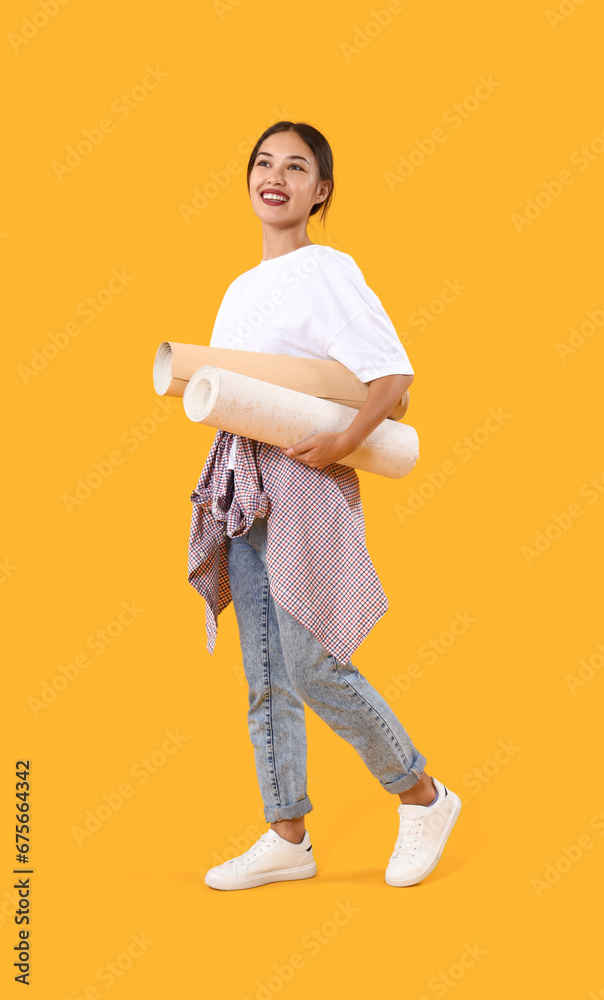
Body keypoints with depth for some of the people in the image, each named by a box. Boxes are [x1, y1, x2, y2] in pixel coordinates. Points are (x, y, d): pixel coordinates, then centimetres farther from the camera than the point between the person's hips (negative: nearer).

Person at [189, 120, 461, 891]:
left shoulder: (327, 271, -4)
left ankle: (424, 798, 13)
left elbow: (394, 371, -12)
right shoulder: (242, 290, 18)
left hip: (304, 483, -7)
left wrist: (345, 442, -23)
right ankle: (287, 837, 18)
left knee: (313, 667, -8)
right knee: (265, 676, 8)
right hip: (242, 486, 8)